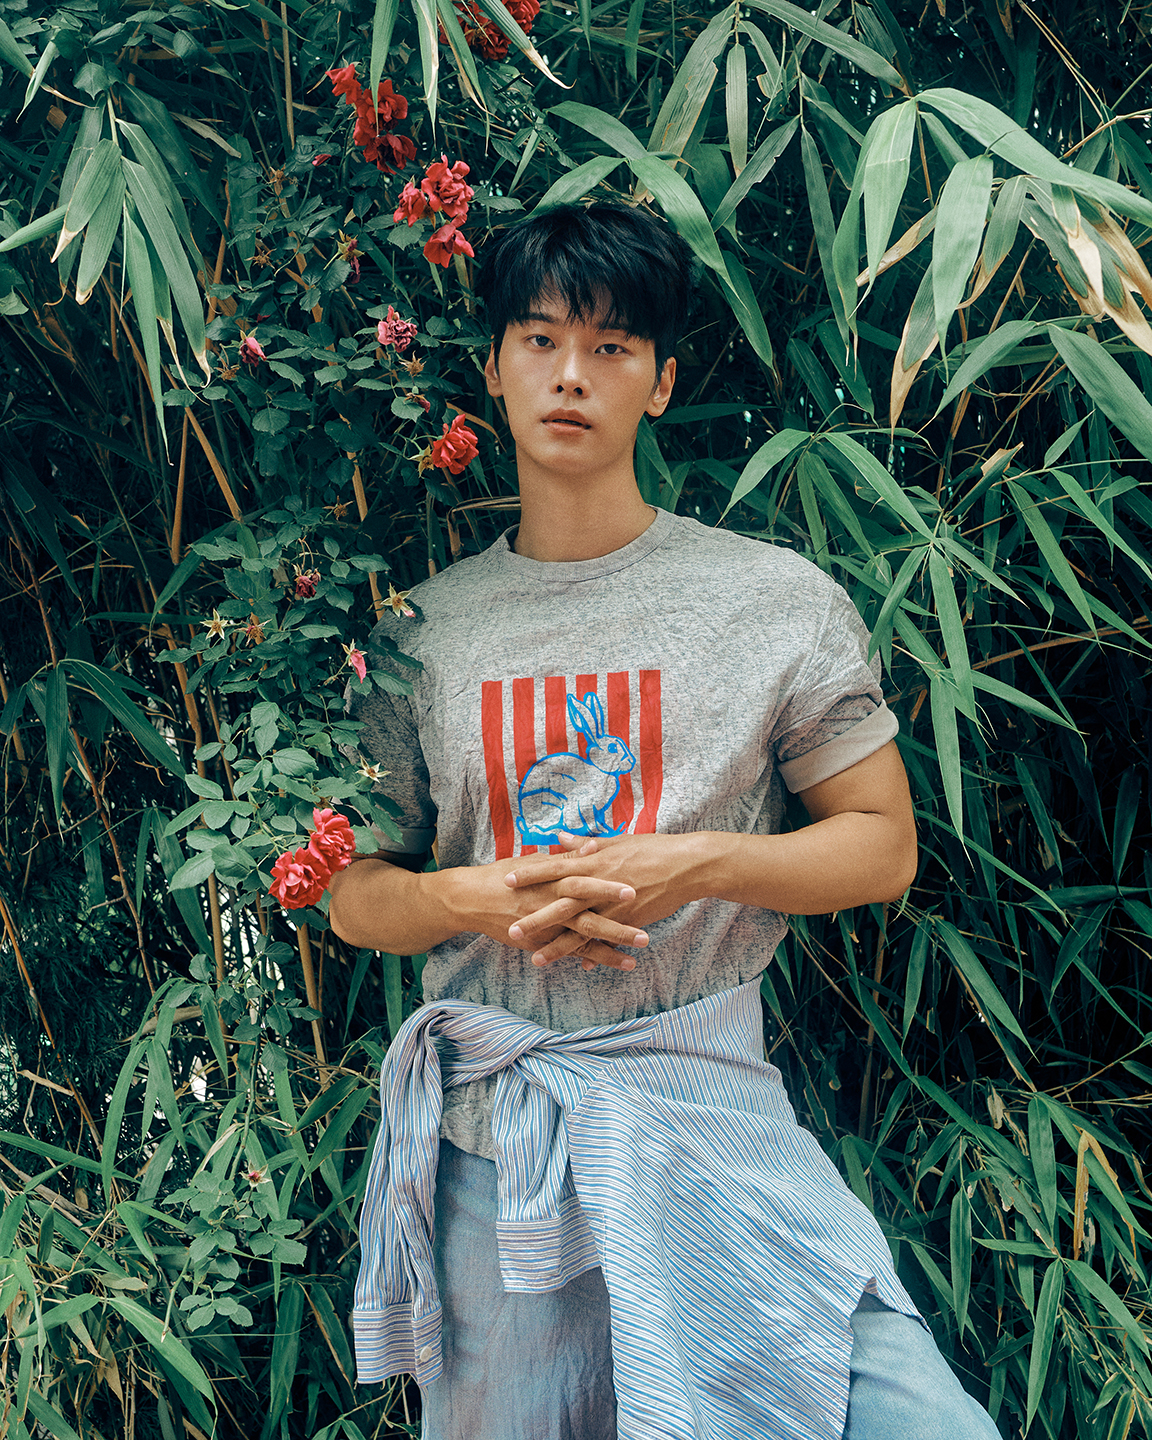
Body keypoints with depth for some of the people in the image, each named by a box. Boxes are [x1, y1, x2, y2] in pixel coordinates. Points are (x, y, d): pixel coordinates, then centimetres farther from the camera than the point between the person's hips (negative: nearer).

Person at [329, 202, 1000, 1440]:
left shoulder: (777, 600, 1)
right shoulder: (419, 630, 5)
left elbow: (884, 844, 3)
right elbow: (353, 891, 10)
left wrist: (700, 863, -14)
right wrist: (472, 897, -12)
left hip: (706, 1113, -1)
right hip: (486, 1144, 2)